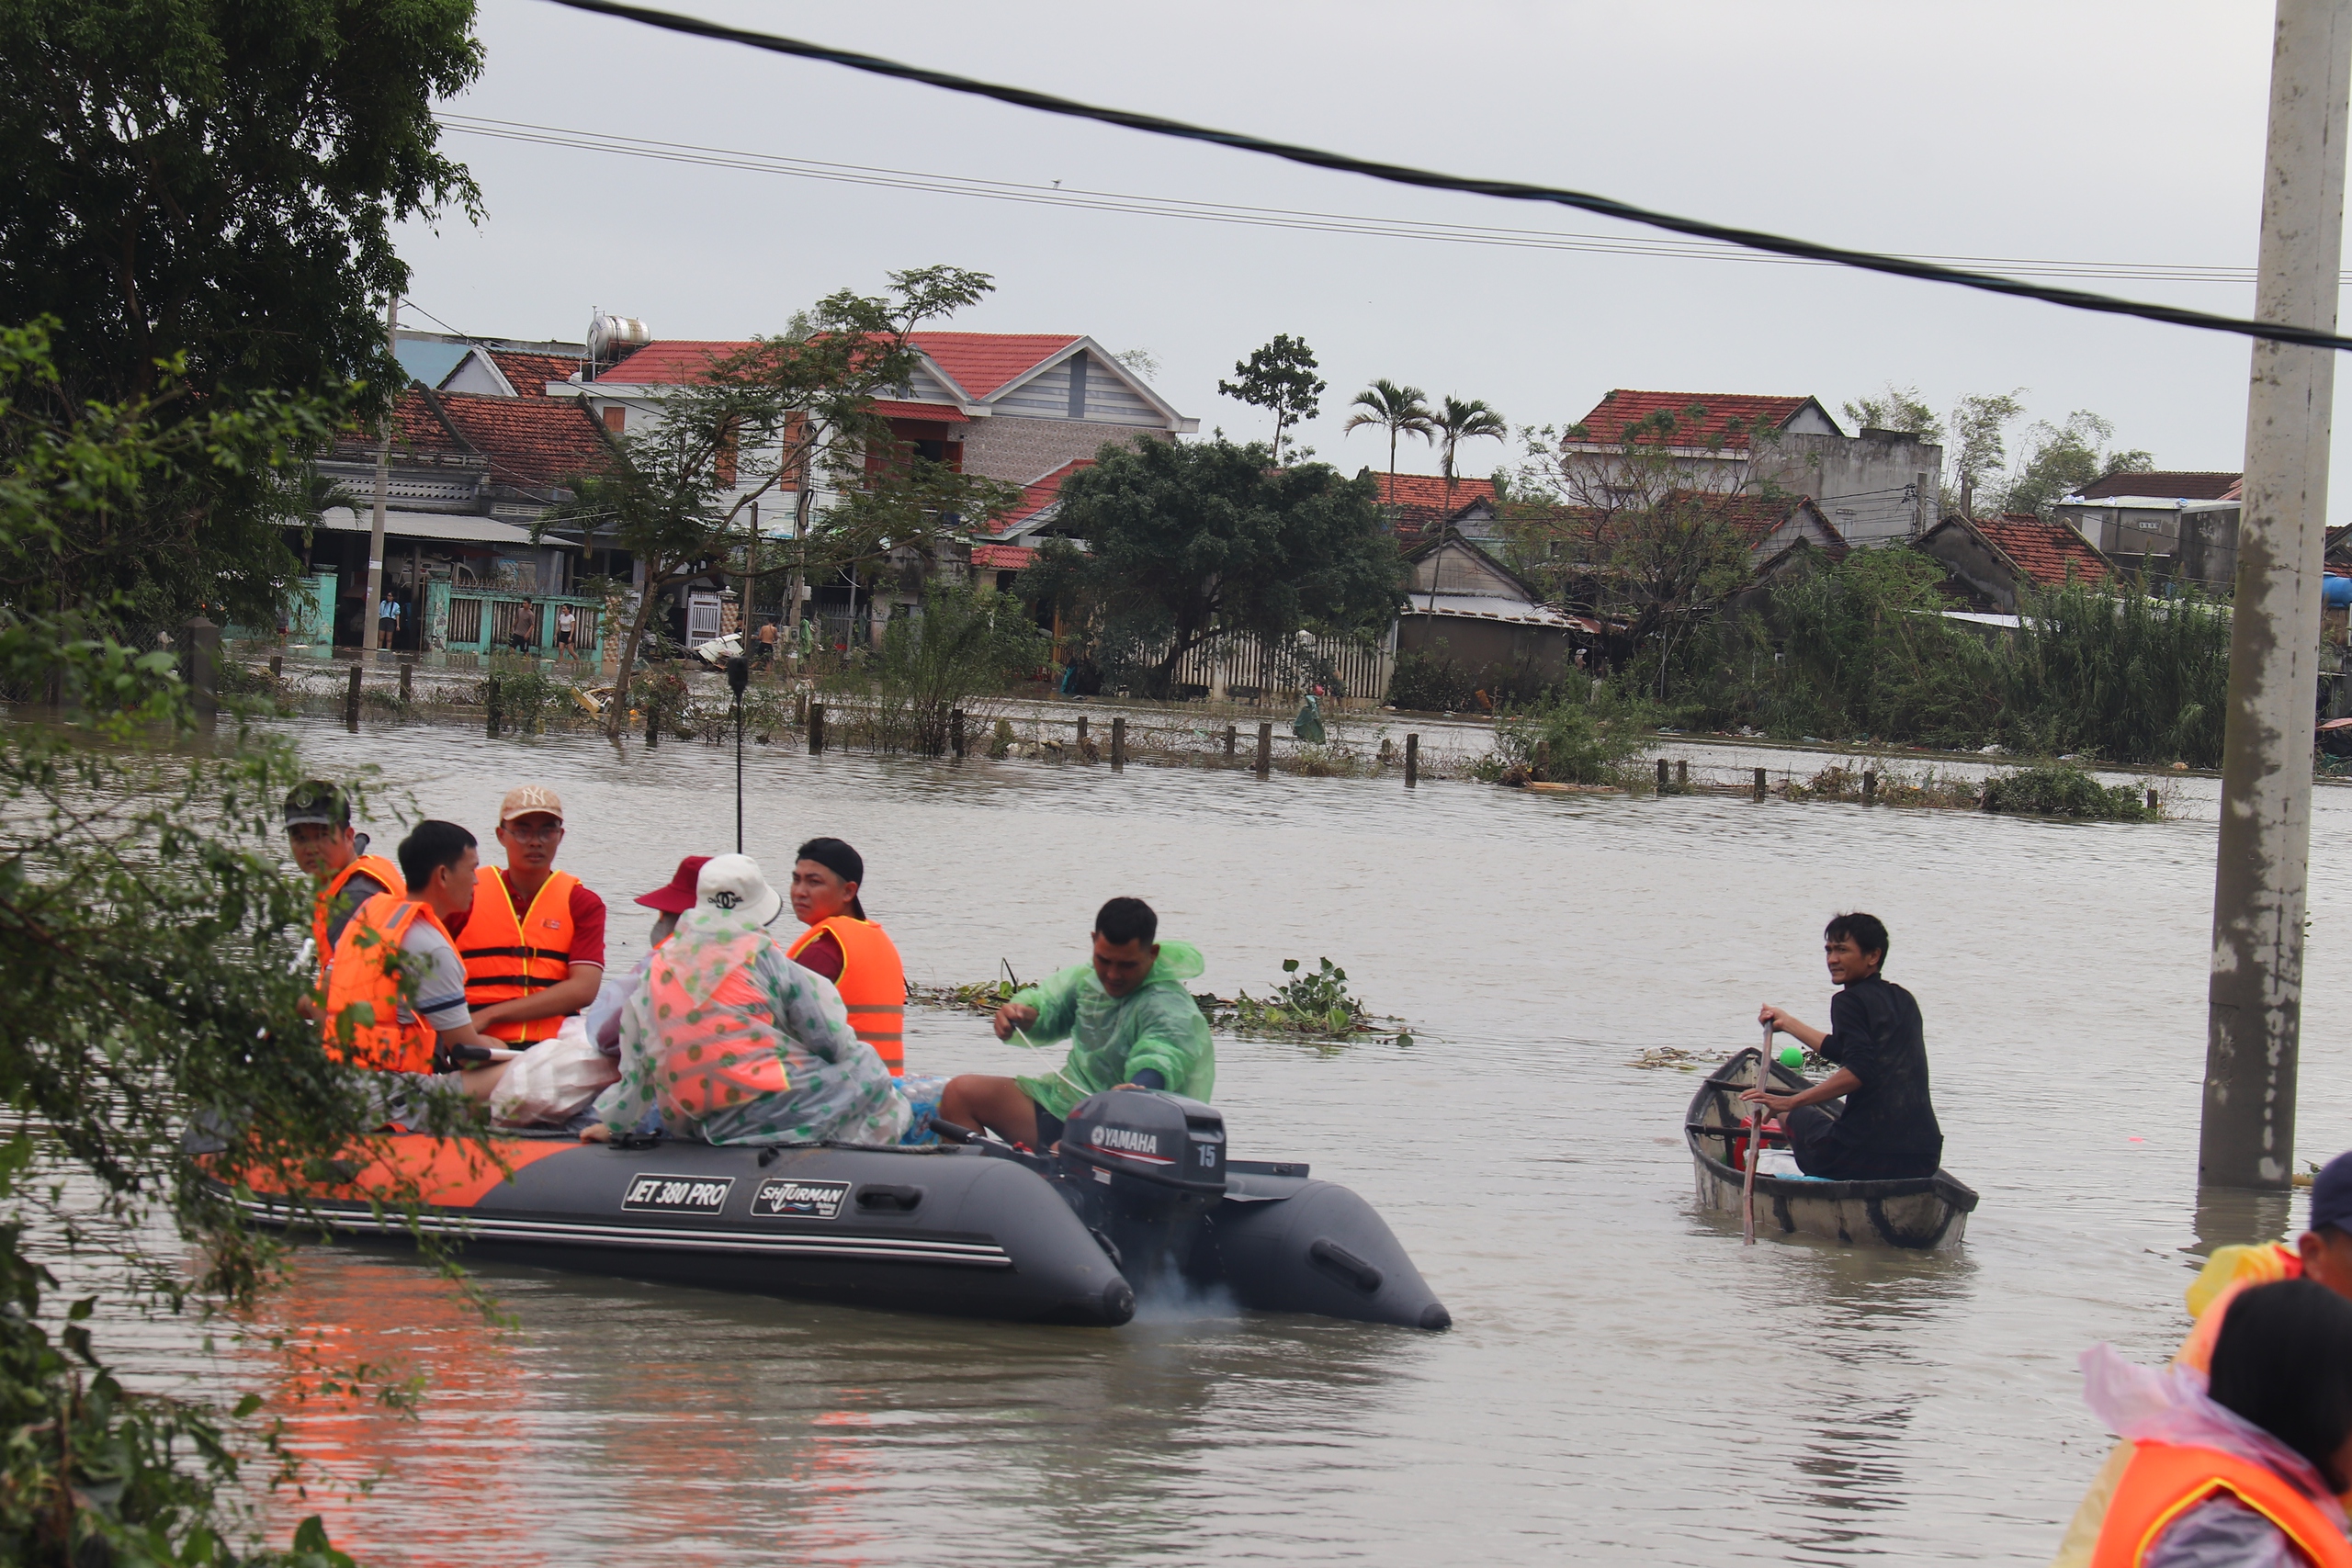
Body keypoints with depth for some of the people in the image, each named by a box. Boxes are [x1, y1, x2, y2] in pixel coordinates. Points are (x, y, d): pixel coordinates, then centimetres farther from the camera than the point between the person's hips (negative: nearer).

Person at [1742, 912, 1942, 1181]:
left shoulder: (1850, 1001, -5)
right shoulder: (1903, 1001, 18)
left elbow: (1859, 1071, -21)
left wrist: (1790, 1102, -22)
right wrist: (1787, 1023, 41)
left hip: (1864, 1158, -7)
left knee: (1793, 1113, 24)